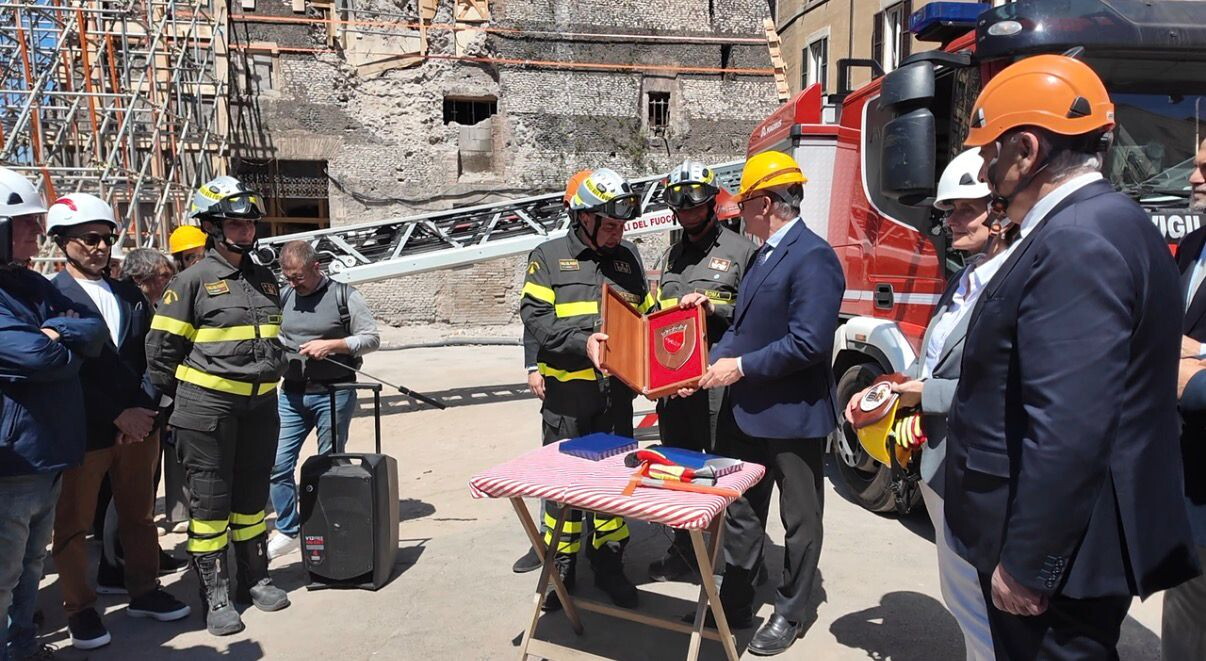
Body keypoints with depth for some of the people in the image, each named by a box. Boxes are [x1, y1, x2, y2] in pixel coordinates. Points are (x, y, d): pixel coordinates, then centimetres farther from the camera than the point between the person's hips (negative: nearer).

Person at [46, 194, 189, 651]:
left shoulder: (129, 295, 12)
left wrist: (145, 411, 2)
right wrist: (117, 415, -15)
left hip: (138, 424, 5)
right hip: (84, 431, -5)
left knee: (139, 515, 15)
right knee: (74, 524, 8)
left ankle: (144, 591, 29)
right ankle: (79, 608, 22)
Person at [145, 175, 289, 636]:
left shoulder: (264, 280, 11)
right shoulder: (193, 280, -8)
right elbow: (161, 349, -6)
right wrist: (187, 400, 0)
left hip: (260, 406, 6)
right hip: (207, 407, -6)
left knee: (252, 494, 16)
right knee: (210, 500, 3)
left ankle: (254, 579, 30)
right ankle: (214, 595, 14)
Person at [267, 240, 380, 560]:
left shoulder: (344, 296, -5)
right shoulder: (285, 297, 8)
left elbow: (372, 338, -7)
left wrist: (330, 344, -17)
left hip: (334, 393, -4)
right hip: (291, 393, 4)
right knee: (278, 464, 2)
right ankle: (288, 530, 17)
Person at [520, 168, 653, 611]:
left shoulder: (627, 258, 12)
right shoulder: (549, 256, -1)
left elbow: (646, 311, 17)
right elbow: (534, 315, -10)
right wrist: (583, 343, -22)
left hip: (617, 391, 4)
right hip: (568, 391, -3)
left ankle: (609, 562, 27)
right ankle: (561, 568, 22)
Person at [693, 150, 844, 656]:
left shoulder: (813, 257, -19)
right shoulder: (763, 254, 11)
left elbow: (809, 342, -26)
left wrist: (741, 367, -19)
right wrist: (711, 364, 0)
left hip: (792, 416, -9)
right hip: (746, 411, 9)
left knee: (800, 520, 11)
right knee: (741, 513, 19)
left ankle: (789, 614, 27)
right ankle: (734, 604, 34)